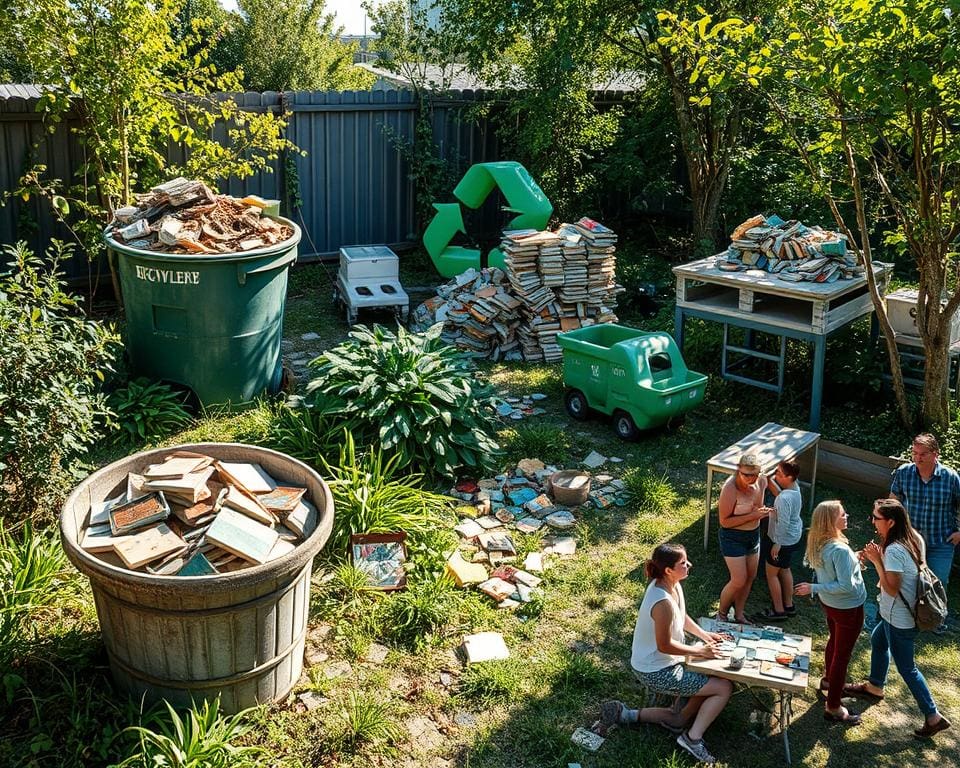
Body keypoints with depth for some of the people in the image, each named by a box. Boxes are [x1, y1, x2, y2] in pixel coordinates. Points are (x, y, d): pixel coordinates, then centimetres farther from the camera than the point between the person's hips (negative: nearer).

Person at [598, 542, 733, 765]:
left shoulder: (672, 585, -3)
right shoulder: (664, 602, -32)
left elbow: (681, 617, 14)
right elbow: (665, 646, -23)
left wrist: (704, 635, 3)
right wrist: (700, 651, -14)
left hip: (651, 663, 9)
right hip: (658, 672, -9)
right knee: (724, 687, -4)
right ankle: (693, 738, 7)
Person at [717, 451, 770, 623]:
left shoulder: (762, 481, -8)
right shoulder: (730, 488, -28)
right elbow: (724, 521, -23)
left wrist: (762, 512, -6)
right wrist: (752, 516, -28)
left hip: (753, 535, 7)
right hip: (733, 538, -7)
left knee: (750, 577, 16)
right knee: (739, 581, -4)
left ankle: (739, 615, 34)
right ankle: (721, 615, 20)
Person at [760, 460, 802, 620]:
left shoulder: (784, 498, -33)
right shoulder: (795, 487, -5)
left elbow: (783, 523, -29)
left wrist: (777, 544, -20)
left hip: (782, 540, -9)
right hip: (794, 536, 9)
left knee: (771, 573, 9)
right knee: (785, 570, 25)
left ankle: (778, 610, 19)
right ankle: (788, 605, 38)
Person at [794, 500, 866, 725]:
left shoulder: (817, 544, -7)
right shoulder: (840, 550, -32)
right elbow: (846, 585, -29)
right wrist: (814, 588, -21)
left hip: (829, 603, 9)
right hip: (848, 608, -9)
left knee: (833, 641, 30)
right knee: (842, 654, 3)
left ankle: (828, 679, 53)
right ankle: (833, 708, 12)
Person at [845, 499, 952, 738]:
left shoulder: (894, 550, -29)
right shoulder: (914, 539, -2)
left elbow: (892, 589, -27)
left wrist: (877, 561, -24)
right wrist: (879, 557, -3)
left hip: (899, 619, -10)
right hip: (896, 614, 10)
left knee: (906, 667, 5)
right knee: (877, 640, 29)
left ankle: (933, 717, 14)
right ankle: (874, 686, 48)